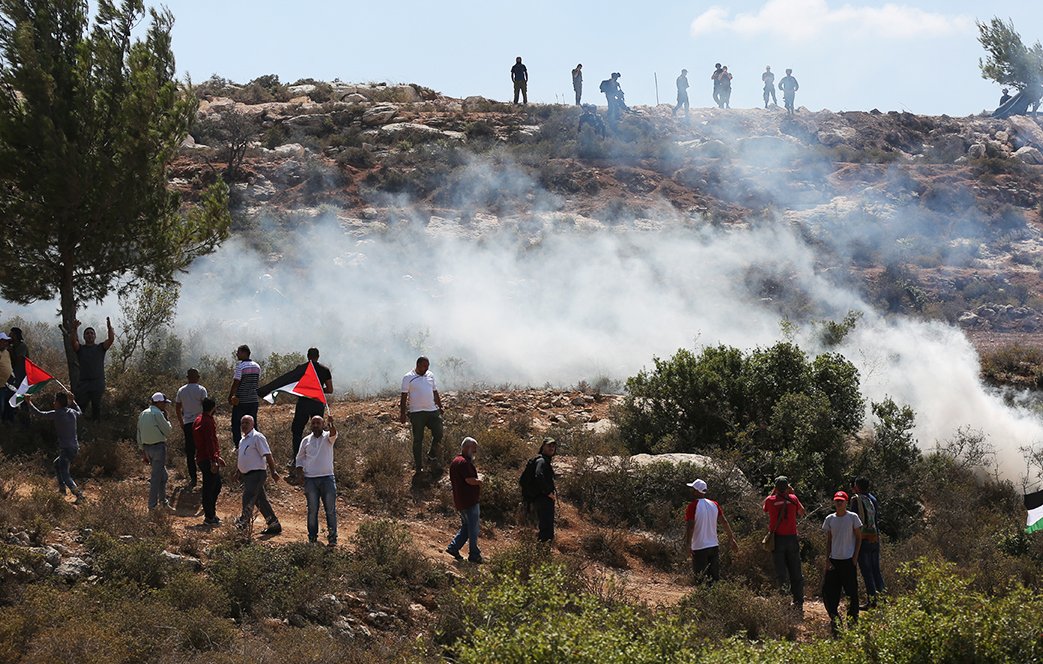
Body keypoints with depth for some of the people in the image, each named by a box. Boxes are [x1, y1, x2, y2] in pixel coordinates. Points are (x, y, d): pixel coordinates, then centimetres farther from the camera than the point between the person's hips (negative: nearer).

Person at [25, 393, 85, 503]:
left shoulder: (57, 414, -13)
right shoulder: (72, 412, 6)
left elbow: (40, 414, -2)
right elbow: (80, 413, 32)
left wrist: (29, 403, 10)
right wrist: (72, 401, 39)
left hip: (66, 449, -8)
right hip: (75, 448, 8)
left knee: (65, 475, -4)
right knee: (57, 464, 30)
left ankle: (78, 494, -20)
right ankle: (62, 488, 29)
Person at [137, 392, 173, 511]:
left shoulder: (143, 414, 10)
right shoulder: (157, 414, -15)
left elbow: (139, 434, 13)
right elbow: (167, 430, -10)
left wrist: (142, 450, 18)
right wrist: (166, 417, 3)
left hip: (147, 447, 8)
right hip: (158, 447, -8)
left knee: (162, 474, 21)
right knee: (157, 476, -1)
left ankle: (163, 500, 28)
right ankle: (152, 504, 1)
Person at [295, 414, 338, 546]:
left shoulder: (328, 437, 2)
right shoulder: (306, 440, 10)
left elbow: (333, 434, -22)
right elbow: (300, 458, 17)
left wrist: (331, 424, -44)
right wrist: (301, 473, 2)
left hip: (327, 477, -2)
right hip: (310, 479, 2)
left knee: (330, 509, -2)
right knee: (312, 510, 4)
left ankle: (332, 537, 1)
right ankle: (312, 537, 9)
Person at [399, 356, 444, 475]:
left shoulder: (430, 376, 11)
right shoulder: (408, 378, -4)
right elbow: (404, 397, -5)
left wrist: (440, 407, 18)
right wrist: (402, 414, -8)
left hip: (432, 411, 4)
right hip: (416, 413, -4)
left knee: (438, 434, -1)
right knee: (418, 440, 1)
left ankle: (432, 457, 22)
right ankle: (418, 466, 8)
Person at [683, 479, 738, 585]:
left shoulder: (693, 506, -12)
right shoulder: (714, 504, 6)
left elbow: (690, 526, -18)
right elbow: (724, 522, 8)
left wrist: (687, 544, -14)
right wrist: (732, 539, 15)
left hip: (699, 548, -6)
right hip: (714, 547, 6)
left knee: (700, 579, 1)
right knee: (715, 579, 11)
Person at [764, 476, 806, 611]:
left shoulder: (770, 500, -4)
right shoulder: (793, 499, -1)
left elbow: (765, 509, 20)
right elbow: (801, 512, 17)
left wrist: (773, 492, 20)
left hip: (776, 539, -1)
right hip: (792, 539, 1)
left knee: (781, 574, 0)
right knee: (796, 573, 9)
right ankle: (799, 603, 10)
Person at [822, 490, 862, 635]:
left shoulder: (852, 517, -2)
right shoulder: (830, 519, 8)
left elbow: (859, 538, 1)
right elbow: (828, 541, 12)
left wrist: (855, 557, -6)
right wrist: (827, 559, 4)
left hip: (848, 560, -4)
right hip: (834, 560, 4)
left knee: (851, 592, 0)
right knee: (828, 590, 0)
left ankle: (853, 620, 11)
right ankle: (834, 618, 11)